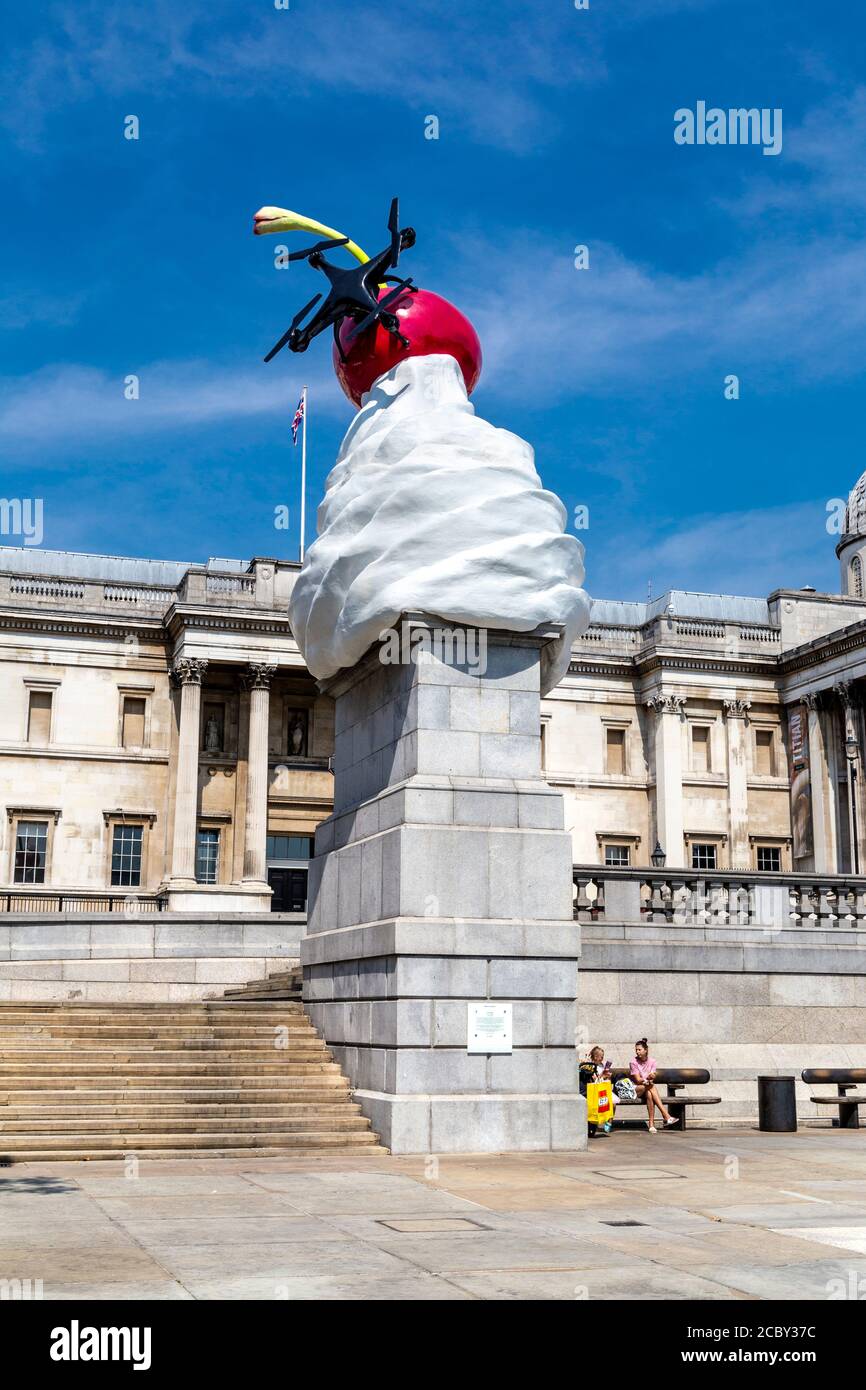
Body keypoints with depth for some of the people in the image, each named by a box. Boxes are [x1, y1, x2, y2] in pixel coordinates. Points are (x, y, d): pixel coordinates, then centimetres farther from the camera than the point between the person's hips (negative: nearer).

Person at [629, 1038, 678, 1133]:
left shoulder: (652, 1061, 3)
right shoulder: (634, 1062, -5)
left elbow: (652, 1078, -6)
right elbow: (638, 1080, -12)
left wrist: (646, 1080, -29)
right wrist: (648, 1078, -31)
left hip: (648, 1088, 2)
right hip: (636, 1089, -2)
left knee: (649, 1094, -36)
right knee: (651, 1087, -34)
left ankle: (651, 1124, -37)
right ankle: (666, 1116, -42)